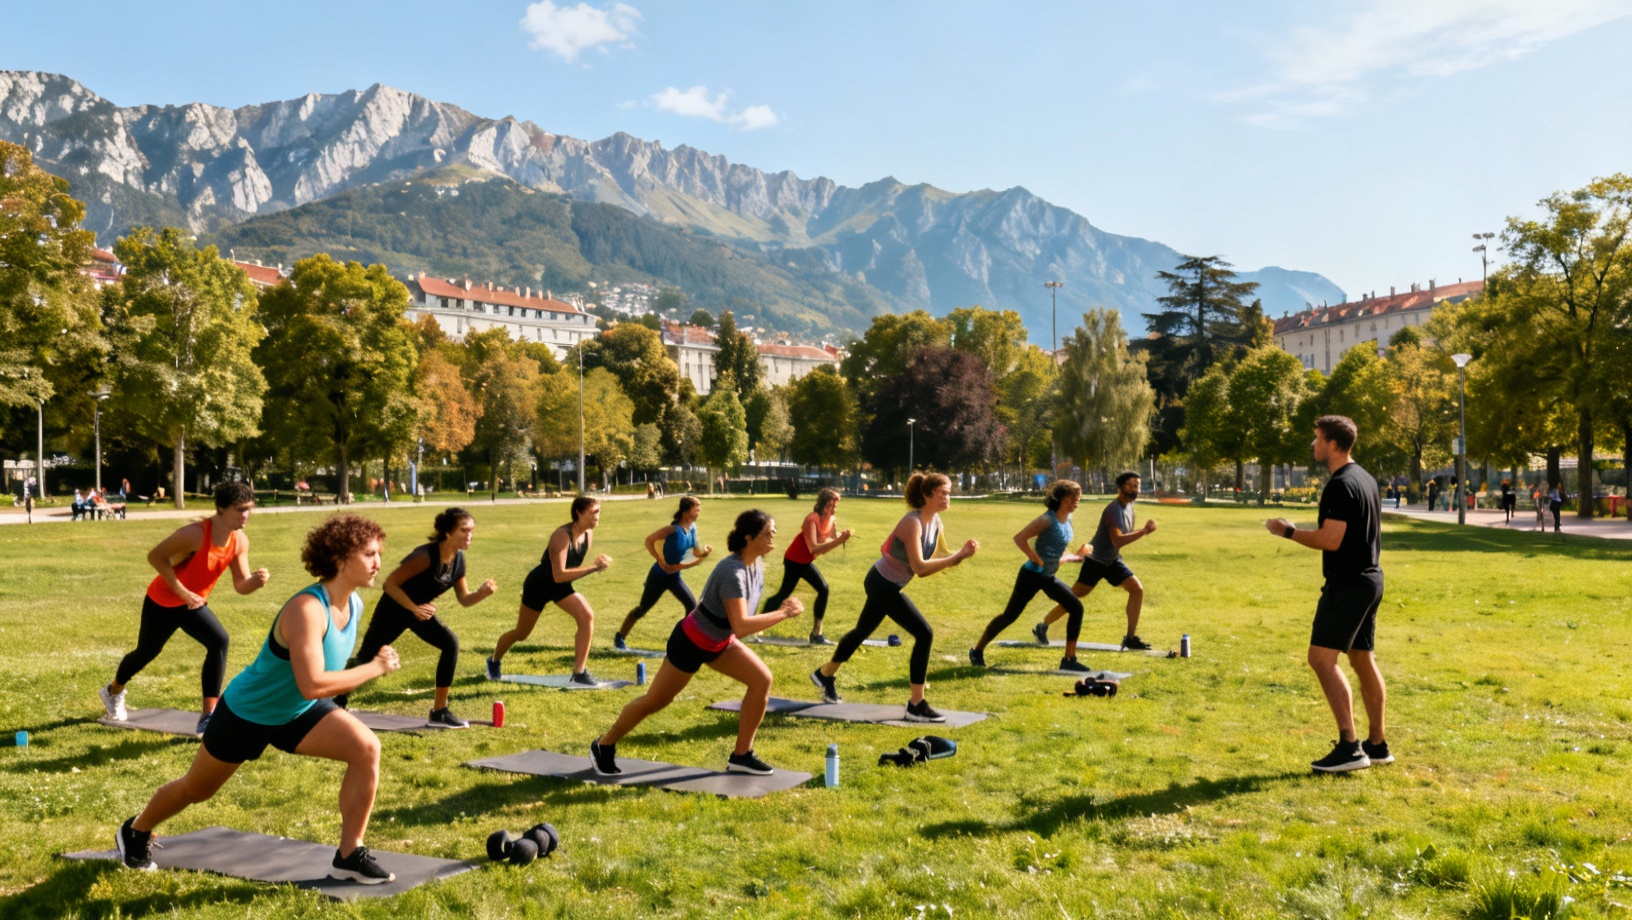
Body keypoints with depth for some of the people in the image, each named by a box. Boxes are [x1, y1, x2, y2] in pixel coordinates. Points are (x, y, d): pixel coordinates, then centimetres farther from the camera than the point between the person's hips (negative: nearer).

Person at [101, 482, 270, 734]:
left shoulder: (240, 541, -13)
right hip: (161, 602, -4)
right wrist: (182, 591, -27)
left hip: (194, 604, 4)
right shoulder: (195, 534, -33)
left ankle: (208, 715, -18)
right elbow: (155, 556, -24)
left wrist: (255, 581, -34)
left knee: (219, 641, -21)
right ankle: (113, 691, 50)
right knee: (146, 652, 17)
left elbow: (241, 585, -10)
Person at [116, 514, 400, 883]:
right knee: (197, 790, 18)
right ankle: (136, 832, 50)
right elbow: (312, 686, -44)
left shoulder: (354, 604, -10)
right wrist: (374, 668, -37)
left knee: (367, 749, -18)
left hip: (299, 712, 6)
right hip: (248, 713, -6)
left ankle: (349, 856, -8)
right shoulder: (306, 609, -36)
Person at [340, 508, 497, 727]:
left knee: (451, 644, -11)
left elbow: (464, 599, -1)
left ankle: (440, 711, -3)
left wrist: (483, 593, -20)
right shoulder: (426, 556, -31)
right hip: (393, 610, -6)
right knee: (365, 658, 5)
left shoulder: (458, 559, -8)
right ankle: (338, 701, 31)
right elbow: (390, 583, -27)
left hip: (420, 612, 7)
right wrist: (415, 608, -30)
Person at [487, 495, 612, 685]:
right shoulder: (563, 536, -32)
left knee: (587, 616, -18)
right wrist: (593, 567, -41)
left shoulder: (588, 535, -8)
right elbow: (559, 575, -38)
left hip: (561, 586, 6)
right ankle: (494, 661, 41)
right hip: (539, 584, -6)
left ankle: (579, 672, -12)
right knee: (521, 633, 11)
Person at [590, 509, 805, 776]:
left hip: (719, 642, 8)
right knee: (655, 701, 6)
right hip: (691, 643, -8)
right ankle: (604, 746, 28)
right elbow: (740, 625, -41)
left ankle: (741, 755, 3)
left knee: (762, 680, -7)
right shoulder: (733, 572, -34)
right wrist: (783, 613, -36)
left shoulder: (757, 563, -6)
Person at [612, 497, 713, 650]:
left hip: (674, 576, 7)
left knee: (691, 605, -2)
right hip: (659, 576, -7)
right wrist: (660, 561, -28)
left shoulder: (692, 528, -4)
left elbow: (694, 553, 5)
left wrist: (703, 552, -17)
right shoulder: (674, 529, -26)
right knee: (643, 608, 5)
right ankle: (619, 637, 21)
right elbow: (649, 540, -25)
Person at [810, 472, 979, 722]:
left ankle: (825, 674, 47)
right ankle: (916, 706, -8)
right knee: (924, 634, -14)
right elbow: (919, 566, -33)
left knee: (863, 630, 25)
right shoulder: (913, 522, -26)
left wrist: (961, 552, -11)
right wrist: (957, 557, -35)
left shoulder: (935, 521, 1)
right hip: (884, 584, -10)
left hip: (883, 583, 10)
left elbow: (936, 556, 6)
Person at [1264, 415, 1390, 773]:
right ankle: (1377, 744, 20)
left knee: (1322, 659, -11)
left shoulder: (1340, 485, -18)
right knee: (1363, 660, 15)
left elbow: (1331, 540, -23)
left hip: (1347, 583, -10)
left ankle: (1349, 747, -15)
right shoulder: (1366, 479, 14)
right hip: (1369, 577, 10)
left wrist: (1288, 531, -12)